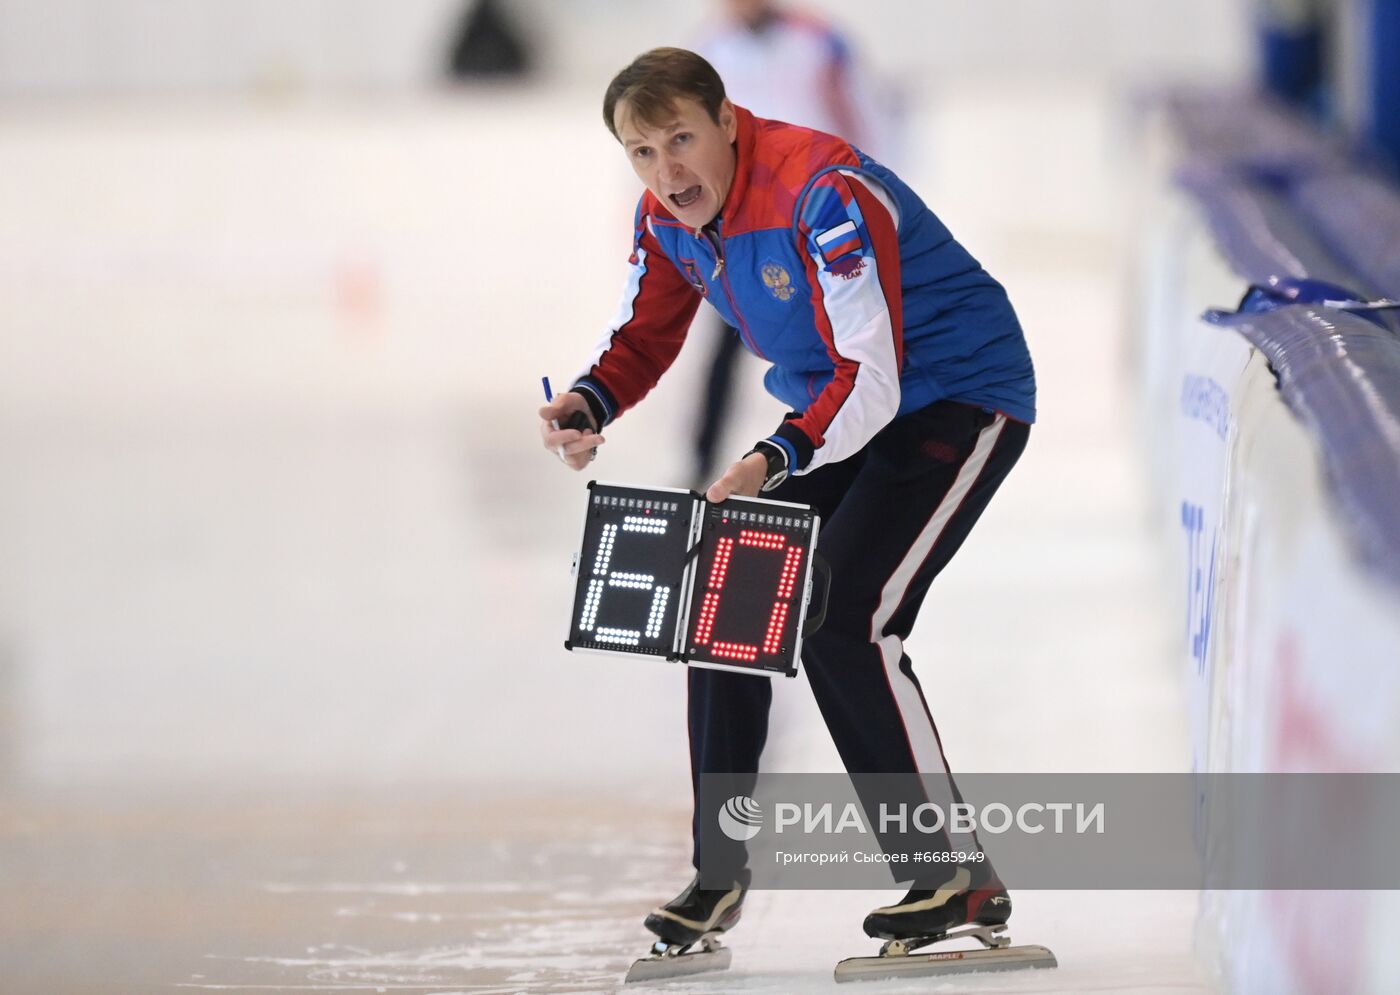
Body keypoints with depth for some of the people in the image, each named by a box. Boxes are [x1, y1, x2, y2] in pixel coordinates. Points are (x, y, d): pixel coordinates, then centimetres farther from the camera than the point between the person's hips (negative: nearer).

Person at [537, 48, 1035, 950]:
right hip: (834, 412, 9)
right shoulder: (668, 217, -5)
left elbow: (870, 379, -35)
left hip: (958, 400, -9)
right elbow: (645, 336, 7)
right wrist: (589, 405, -15)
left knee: (843, 622, -20)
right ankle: (720, 873, 15)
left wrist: (773, 462, -48)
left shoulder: (826, 194, -31)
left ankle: (963, 880, -13)